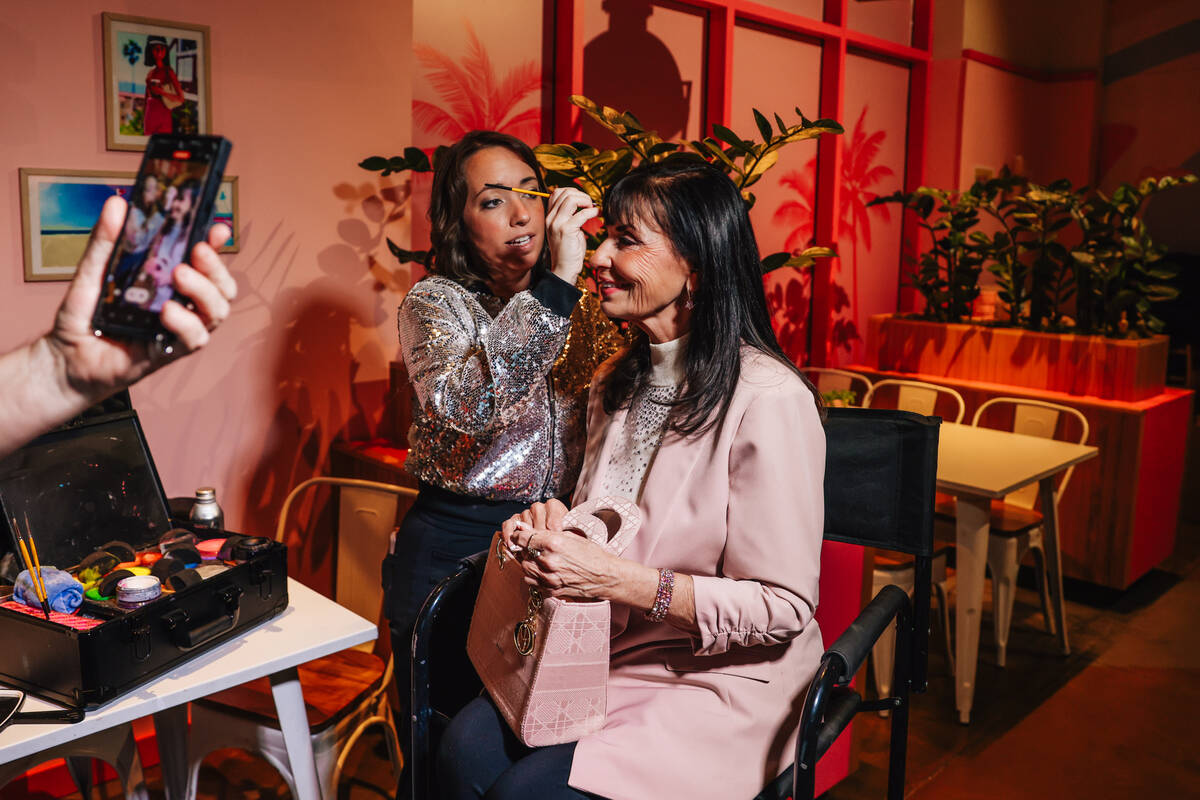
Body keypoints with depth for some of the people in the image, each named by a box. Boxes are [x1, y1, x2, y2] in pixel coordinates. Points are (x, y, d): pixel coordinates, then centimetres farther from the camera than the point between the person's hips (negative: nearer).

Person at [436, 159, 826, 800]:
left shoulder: (768, 401, -19)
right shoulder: (618, 383, 8)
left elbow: (783, 607, -18)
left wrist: (616, 579, -24)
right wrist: (553, 528, -4)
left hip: (724, 681, -6)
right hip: (606, 655, 6)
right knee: (465, 748, -18)